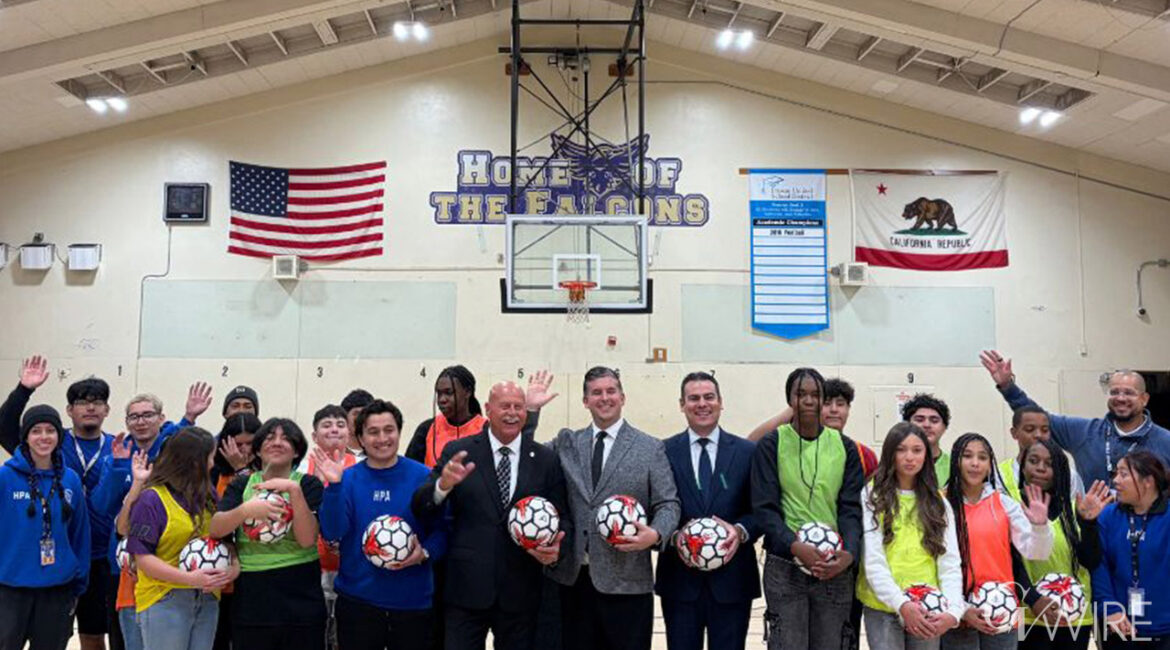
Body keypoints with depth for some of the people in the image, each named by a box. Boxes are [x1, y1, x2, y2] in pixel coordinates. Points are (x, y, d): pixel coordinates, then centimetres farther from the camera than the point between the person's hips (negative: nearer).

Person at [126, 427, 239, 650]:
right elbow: (143, 557, -12)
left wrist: (234, 564, -4)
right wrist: (189, 578, -21)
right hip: (163, 600, -6)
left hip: (207, 599, 6)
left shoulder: (208, 495, 10)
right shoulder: (151, 499, -9)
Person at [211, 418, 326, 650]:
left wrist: (294, 490, -21)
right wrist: (246, 510, -24)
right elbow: (215, 529, -6)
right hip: (250, 604, 2)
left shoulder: (308, 484, 0)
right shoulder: (241, 484, 7)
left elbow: (307, 539, -12)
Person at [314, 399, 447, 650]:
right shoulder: (347, 479, -1)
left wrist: (424, 553, -19)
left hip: (414, 600, 0)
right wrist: (333, 486, -21)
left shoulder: (423, 476, -3)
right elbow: (333, 533, -11)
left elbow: (442, 529, -1)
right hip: (357, 599, 0)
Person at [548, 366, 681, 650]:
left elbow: (668, 504, -1)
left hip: (626, 581, -2)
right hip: (573, 577, 3)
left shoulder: (650, 448, 3)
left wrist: (655, 534, -19)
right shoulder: (567, 443, 12)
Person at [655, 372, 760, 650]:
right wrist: (674, 535, -15)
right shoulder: (664, 452, 3)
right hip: (679, 578, 0)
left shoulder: (747, 452, 4)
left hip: (732, 578, 0)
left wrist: (741, 531, -15)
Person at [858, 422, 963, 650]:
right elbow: (872, 559, -9)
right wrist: (902, 604, -22)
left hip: (929, 610, 3)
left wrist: (953, 610, -14)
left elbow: (950, 561, 2)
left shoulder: (939, 502, 11)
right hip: (883, 608, -3)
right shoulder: (872, 496, -1)